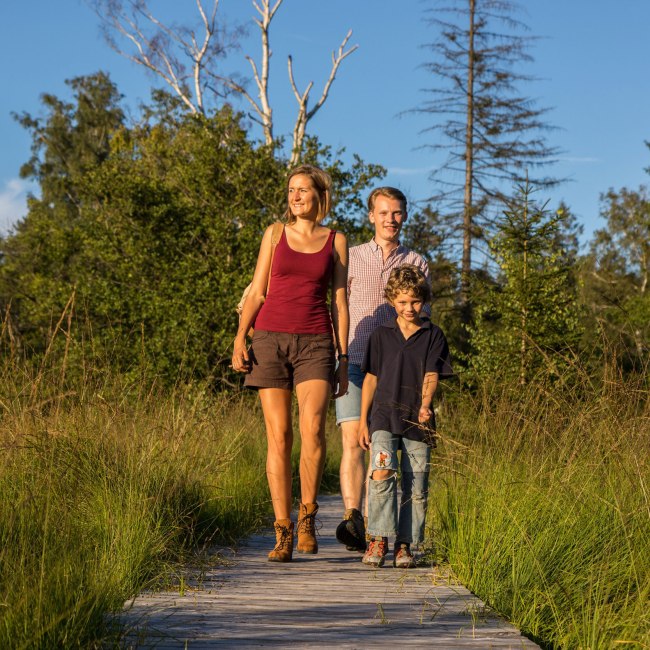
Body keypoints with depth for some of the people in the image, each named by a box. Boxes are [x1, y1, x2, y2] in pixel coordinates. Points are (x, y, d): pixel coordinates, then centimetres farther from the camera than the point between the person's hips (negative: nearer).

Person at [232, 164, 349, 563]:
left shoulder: (336, 241, 10)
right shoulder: (275, 234, 11)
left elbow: (340, 303, 9)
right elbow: (257, 293, 9)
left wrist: (344, 359, 4)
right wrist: (240, 339, -4)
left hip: (315, 342, -1)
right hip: (271, 339, 1)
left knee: (312, 429, -21)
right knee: (278, 437, -4)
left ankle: (307, 516, -2)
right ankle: (283, 534, 1)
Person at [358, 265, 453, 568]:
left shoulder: (433, 335, 5)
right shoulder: (381, 335, 8)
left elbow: (431, 375, -4)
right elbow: (371, 379, 12)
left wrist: (425, 405, -23)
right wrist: (363, 421, 9)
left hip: (417, 421, 0)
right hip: (384, 417, 0)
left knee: (415, 486, 1)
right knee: (381, 473, -19)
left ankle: (404, 544, 11)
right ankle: (378, 539, -14)